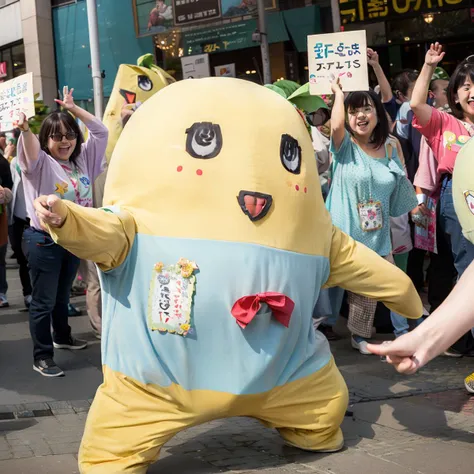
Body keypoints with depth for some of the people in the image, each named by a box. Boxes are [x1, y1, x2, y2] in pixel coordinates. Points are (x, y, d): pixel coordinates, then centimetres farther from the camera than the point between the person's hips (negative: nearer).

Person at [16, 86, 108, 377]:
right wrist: (25, 129, -56)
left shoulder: (82, 159, 6)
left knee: (63, 294, 24)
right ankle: (42, 357, 6)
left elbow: (101, 131, 10)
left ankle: (62, 337, 44)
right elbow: (31, 149, -33)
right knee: (44, 300, -1)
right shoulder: (40, 163, -11)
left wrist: (73, 109, 5)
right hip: (45, 241, -6)